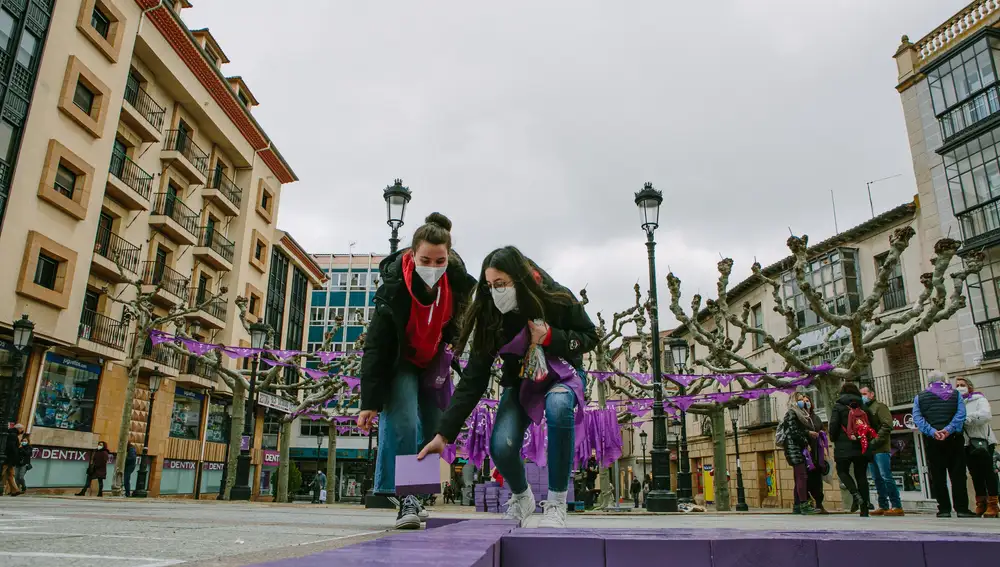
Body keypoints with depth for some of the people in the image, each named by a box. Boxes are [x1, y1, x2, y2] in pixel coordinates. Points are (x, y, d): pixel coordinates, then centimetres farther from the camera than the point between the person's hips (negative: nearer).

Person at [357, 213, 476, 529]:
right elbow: (376, 346, -27)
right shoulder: (394, 288, -30)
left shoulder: (459, 281, -20)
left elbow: (462, 325, 5)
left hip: (435, 361, 4)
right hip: (400, 362, -4)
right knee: (403, 423, -20)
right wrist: (370, 402, -27)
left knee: (436, 429, 4)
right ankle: (406, 500, -12)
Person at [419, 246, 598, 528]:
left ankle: (556, 504, -21)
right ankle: (521, 497, 15)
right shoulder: (490, 318, -19)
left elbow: (590, 337, -8)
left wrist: (550, 337, -28)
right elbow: (473, 380, -19)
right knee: (501, 447, -22)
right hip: (520, 381, 2)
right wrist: (443, 434, -24)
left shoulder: (558, 300, -24)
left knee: (558, 406, -38)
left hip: (562, 374, -2)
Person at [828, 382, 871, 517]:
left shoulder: (839, 407, -4)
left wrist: (833, 438, 7)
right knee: (861, 475, 7)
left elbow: (833, 425, -10)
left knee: (842, 471, 11)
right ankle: (864, 509, 4)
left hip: (844, 447, -4)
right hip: (862, 447, 4)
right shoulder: (863, 407, 8)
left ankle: (856, 495, -13)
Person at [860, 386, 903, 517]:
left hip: (880, 448, -7)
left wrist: (875, 441, -16)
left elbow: (887, 425, -12)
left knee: (886, 476, -10)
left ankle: (897, 506, -6)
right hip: (870, 449, 7)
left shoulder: (879, 406, -1)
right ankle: (883, 506, 12)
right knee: (877, 479, 8)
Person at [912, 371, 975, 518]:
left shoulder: (919, 397, 9)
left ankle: (944, 509, 4)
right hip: (954, 438, 0)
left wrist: (932, 431, -13)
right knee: (958, 474, 4)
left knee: (938, 476, 4)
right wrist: (949, 429, -16)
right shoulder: (955, 394, 8)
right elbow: (961, 414, -7)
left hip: (932, 440, 0)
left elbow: (917, 418, -4)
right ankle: (961, 509, 3)